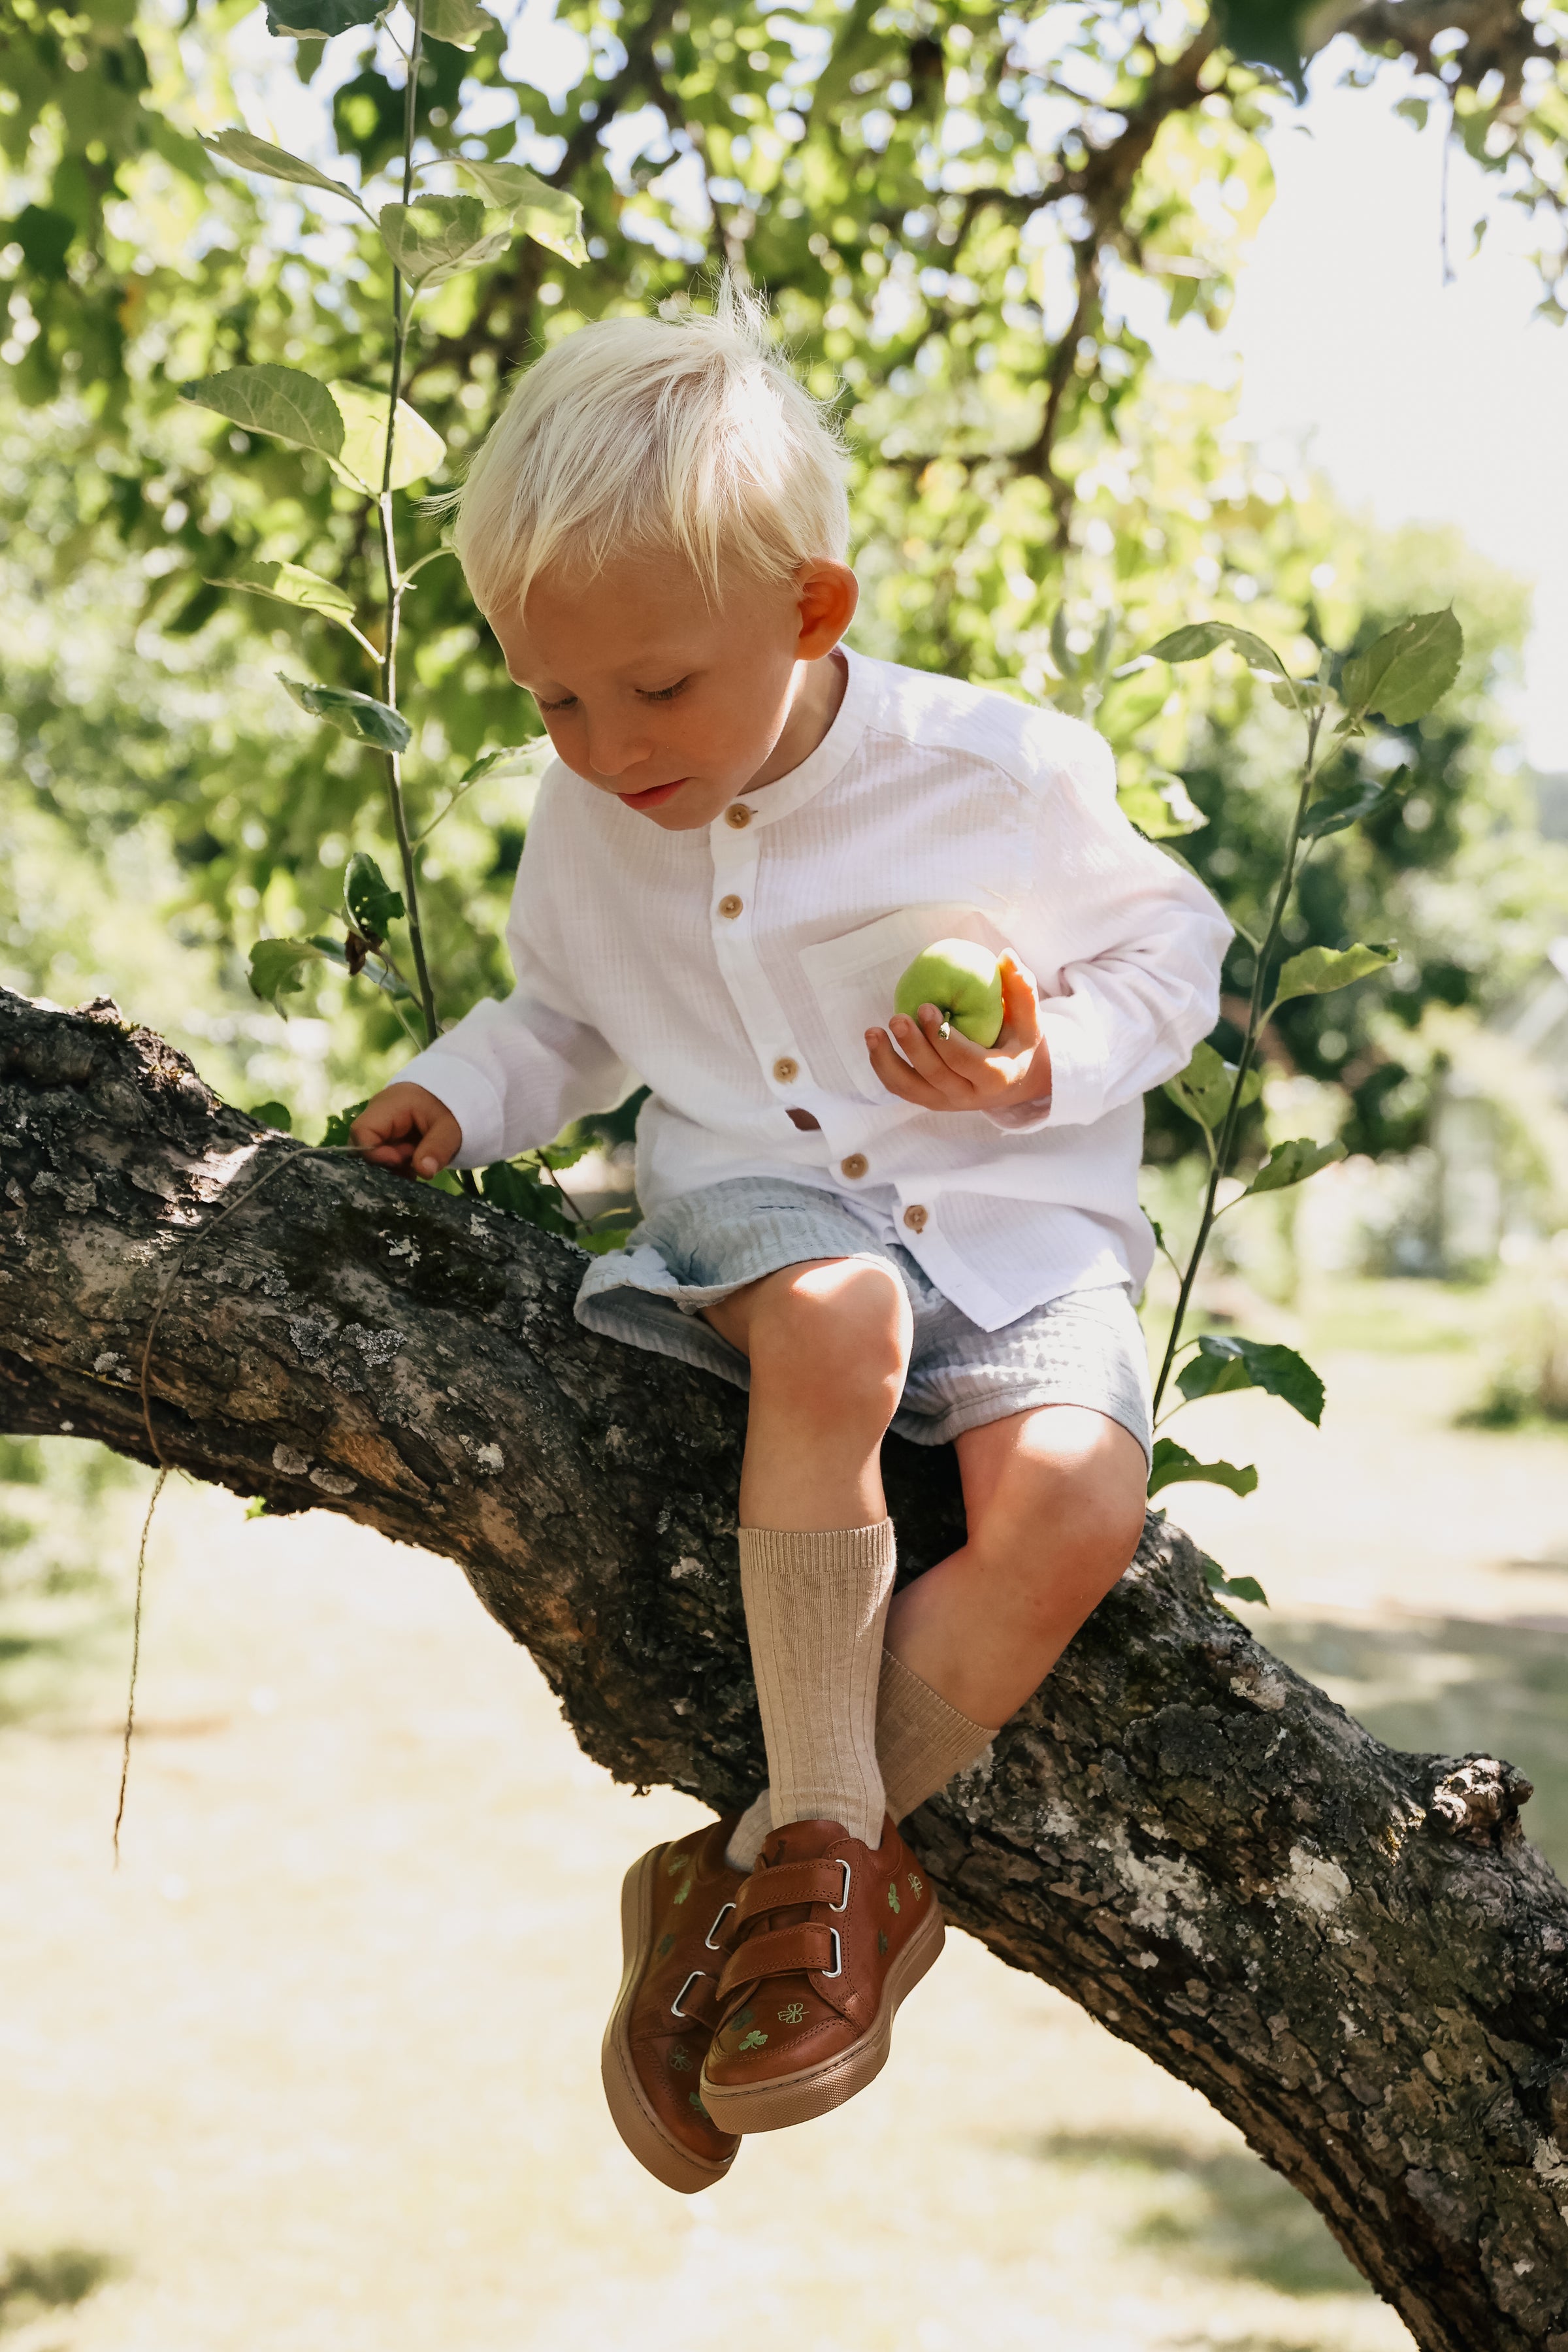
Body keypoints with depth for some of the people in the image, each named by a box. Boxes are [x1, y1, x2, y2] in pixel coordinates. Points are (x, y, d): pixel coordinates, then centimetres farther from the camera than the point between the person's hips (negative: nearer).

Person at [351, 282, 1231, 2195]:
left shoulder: (1002, 775, -9)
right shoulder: (586, 823, 3)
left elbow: (1171, 952, 2)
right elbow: (566, 1014, 21)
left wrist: (1048, 1069, -17)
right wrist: (464, 1095, 2)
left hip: (1018, 1224, 0)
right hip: (758, 1206, 1)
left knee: (1071, 1509, -32)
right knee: (838, 1323, -39)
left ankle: (747, 1884, -17)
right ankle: (830, 1856, -29)